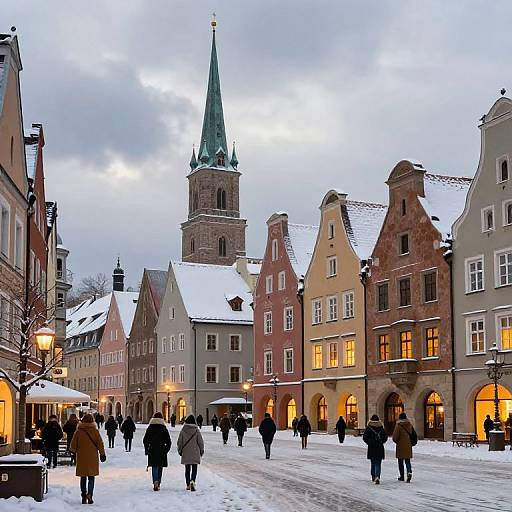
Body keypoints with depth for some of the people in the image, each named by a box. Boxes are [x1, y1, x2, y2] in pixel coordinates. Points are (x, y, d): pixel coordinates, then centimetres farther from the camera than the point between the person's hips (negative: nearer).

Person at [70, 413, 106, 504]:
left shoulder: (78, 431, -4)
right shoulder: (95, 431, -6)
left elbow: (73, 446, 2)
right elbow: (100, 444, 0)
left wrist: (76, 450, 22)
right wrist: (102, 454, 11)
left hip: (81, 458, 1)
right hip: (92, 458, -1)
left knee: (83, 478, 13)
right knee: (91, 477, 6)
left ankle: (84, 496, 14)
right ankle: (89, 494, -13)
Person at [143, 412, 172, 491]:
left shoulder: (150, 428, 1)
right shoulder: (164, 428, -3)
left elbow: (145, 440, 4)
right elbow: (168, 442, -3)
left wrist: (147, 450, 12)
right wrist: (166, 450, 8)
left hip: (152, 451, 1)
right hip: (161, 451, -1)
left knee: (154, 467, 3)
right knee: (160, 467, 12)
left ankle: (155, 481, -20)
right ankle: (158, 483, 14)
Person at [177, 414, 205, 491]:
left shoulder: (183, 430, -4)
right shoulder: (196, 430, -7)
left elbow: (179, 442, 1)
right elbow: (200, 442, -3)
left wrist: (180, 451, 15)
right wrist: (202, 451, 11)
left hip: (186, 453, 2)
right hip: (195, 453, -2)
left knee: (187, 469, 13)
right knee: (194, 468, 2)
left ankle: (188, 484, 18)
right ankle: (192, 481, -22)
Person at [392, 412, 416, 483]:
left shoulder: (398, 425, -13)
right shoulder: (410, 425, 2)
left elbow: (395, 436, -14)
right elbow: (414, 435, 6)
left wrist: (396, 441, 6)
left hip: (400, 446, -4)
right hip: (408, 445, 4)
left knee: (400, 461, 9)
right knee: (407, 460, 10)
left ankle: (401, 476, 13)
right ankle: (409, 472, -15)